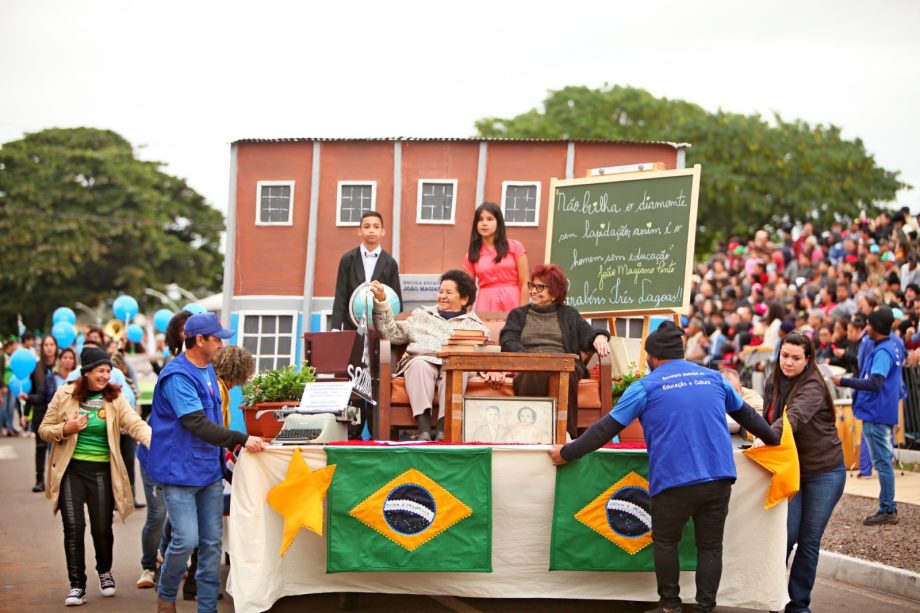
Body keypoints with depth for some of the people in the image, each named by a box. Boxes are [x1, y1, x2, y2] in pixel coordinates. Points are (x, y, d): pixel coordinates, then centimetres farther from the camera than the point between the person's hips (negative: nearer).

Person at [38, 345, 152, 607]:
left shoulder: (115, 398, 0)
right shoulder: (65, 395, 0)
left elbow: (136, 424, -14)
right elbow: (44, 429, 6)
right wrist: (65, 430, -15)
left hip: (101, 471, 0)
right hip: (70, 469, 0)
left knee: (102, 527, 3)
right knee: (73, 527, -6)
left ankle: (105, 571, 33)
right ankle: (77, 585, 5)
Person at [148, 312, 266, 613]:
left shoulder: (208, 371, 13)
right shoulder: (177, 376, -17)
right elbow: (197, 424, -25)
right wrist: (241, 439, -27)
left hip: (209, 471, 8)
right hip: (180, 472, -8)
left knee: (211, 542, 7)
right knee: (186, 540, -11)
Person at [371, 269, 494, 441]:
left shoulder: (475, 325, 25)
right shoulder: (421, 315, 32)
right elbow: (393, 334, 20)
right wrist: (381, 302, 12)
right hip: (422, 360, 1)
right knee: (420, 364, -34)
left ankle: (443, 428, -47)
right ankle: (424, 429, -46)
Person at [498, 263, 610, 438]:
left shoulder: (569, 314, 27)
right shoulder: (518, 314, 26)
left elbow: (587, 334, 10)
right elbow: (508, 342, 8)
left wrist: (599, 338, -15)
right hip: (528, 367, 0)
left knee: (565, 373, -37)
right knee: (534, 374, -38)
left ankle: (565, 434, -43)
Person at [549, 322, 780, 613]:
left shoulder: (646, 387, 2)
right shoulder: (714, 378, 14)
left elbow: (607, 427, 1)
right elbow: (746, 414, 27)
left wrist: (567, 453, 8)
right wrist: (773, 439, 44)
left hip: (674, 480, -3)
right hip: (718, 477, 3)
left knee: (665, 542, 16)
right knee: (710, 545, 12)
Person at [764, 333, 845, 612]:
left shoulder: (813, 388, -19)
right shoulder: (773, 383, 2)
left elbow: (794, 417, -36)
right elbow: (768, 419, 13)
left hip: (824, 472, -4)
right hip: (790, 469, 4)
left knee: (809, 540, 2)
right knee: (787, 534, -5)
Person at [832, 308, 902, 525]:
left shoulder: (882, 351, -19)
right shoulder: (893, 346, 13)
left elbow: (875, 383, -27)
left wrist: (844, 382, -22)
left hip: (877, 415, -10)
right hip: (880, 412, 10)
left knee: (882, 461, -6)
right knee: (883, 460, 14)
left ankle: (888, 510, -3)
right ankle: (888, 508, 20)